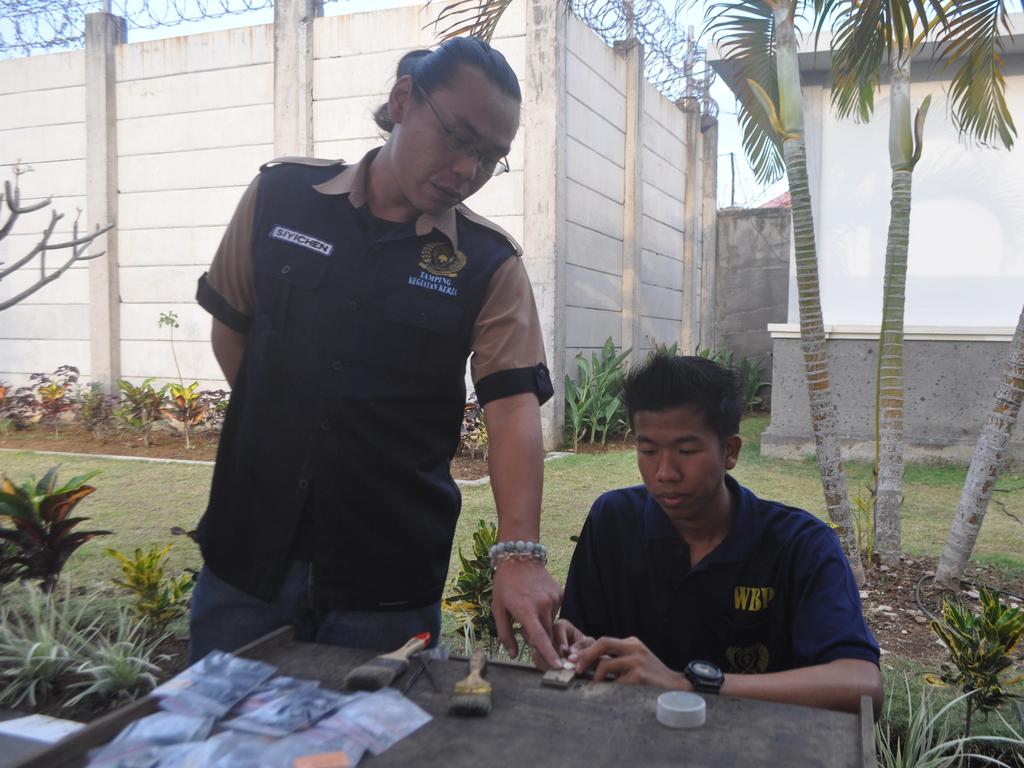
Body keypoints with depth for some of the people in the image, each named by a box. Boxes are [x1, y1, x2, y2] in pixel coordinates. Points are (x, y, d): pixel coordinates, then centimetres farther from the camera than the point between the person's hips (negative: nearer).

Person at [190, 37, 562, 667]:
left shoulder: (490, 264, -5)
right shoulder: (281, 195, 1)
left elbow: (515, 406, -14)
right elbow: (231, 326, 11)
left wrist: (520, 553, -26)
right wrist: (282, 435, 3)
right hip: (246, 551, 2)